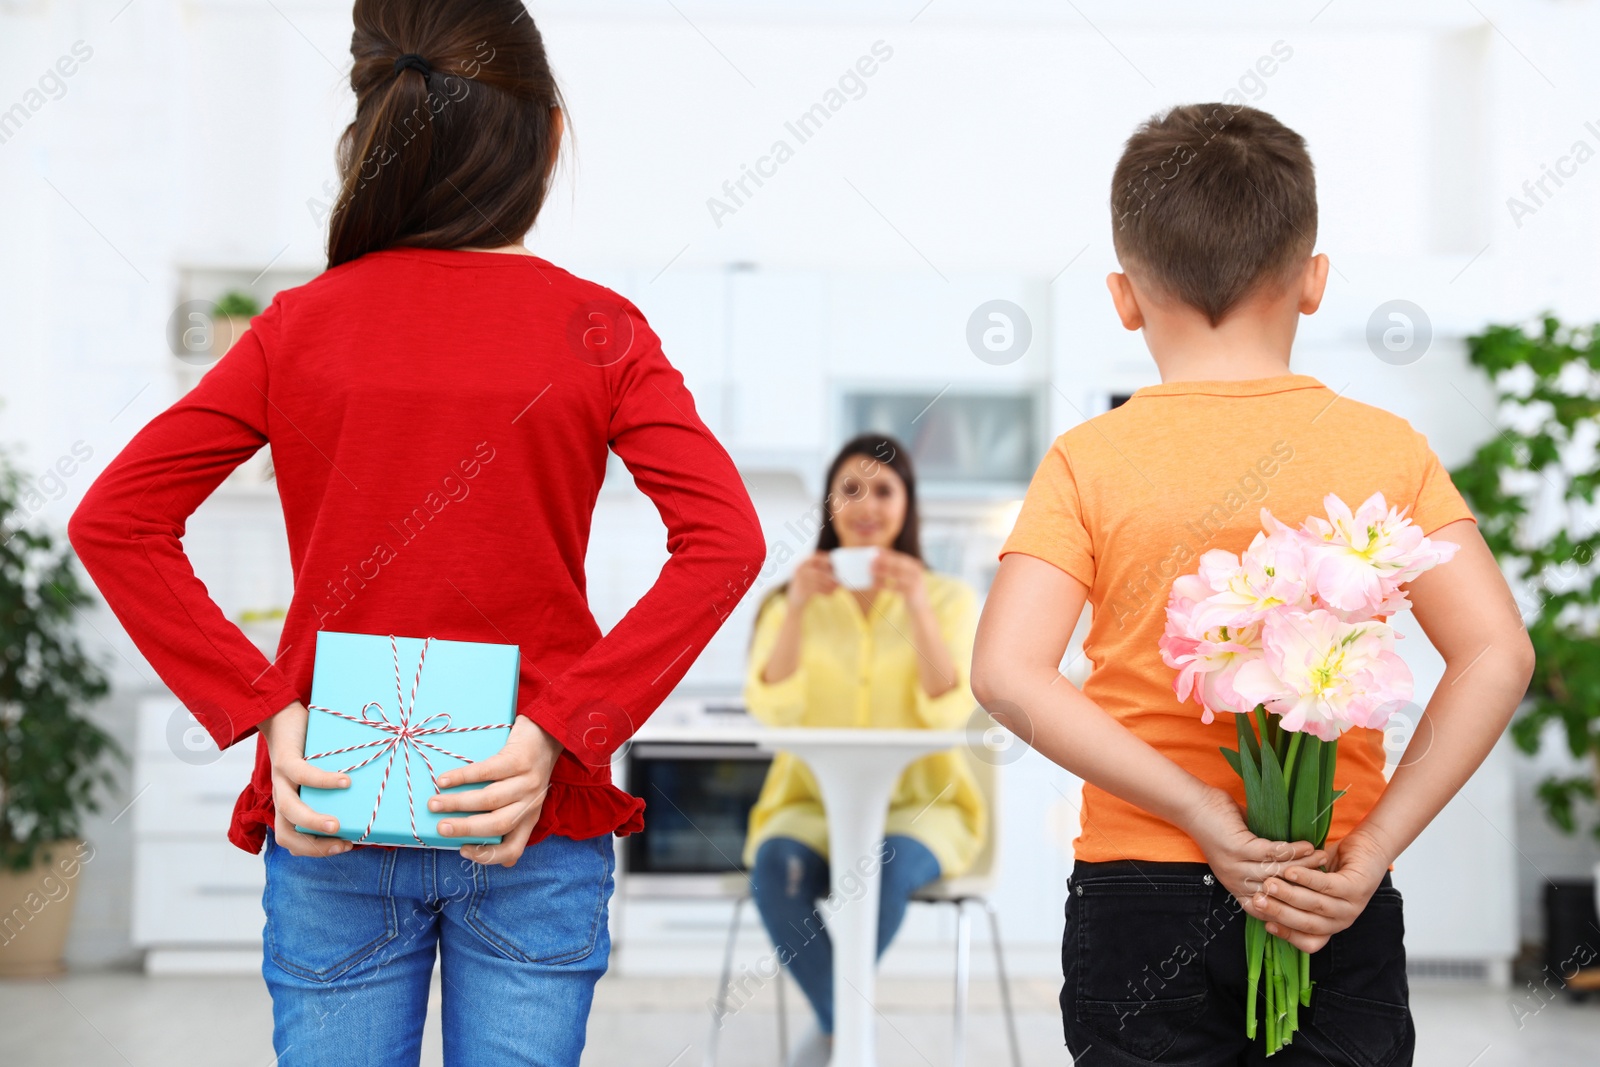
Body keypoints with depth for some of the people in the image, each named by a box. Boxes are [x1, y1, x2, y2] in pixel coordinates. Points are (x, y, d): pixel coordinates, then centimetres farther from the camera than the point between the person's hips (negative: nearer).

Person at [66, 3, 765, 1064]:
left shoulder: (301, 324, 0)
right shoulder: (593, 329, -4)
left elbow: (113, 520, -5)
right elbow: (724, 539, -15)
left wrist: (260, 709, -8)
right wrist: (559, 727, -15)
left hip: (334, 817, 1)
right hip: (538, 831, -1)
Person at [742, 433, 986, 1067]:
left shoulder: (949, 598, 6)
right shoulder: (795, 599, 9)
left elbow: (949, 711, -10)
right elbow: (773, 709, -7)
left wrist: (918, 607, -21)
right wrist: (796, 609, -19)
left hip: (919, 806, -1)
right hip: (813, 803, 1)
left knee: (881, 866, -36)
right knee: (778, 866, -33)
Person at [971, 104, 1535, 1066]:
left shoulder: (1088, 462, -4)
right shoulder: (1387, 449, -2)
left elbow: (1008, 674, -16)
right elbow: (1497, 652, -11)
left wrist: (1202, 815, -15)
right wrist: (1372, 847, -12)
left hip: (1138, 897, 0)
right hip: (1338, 912, 1)